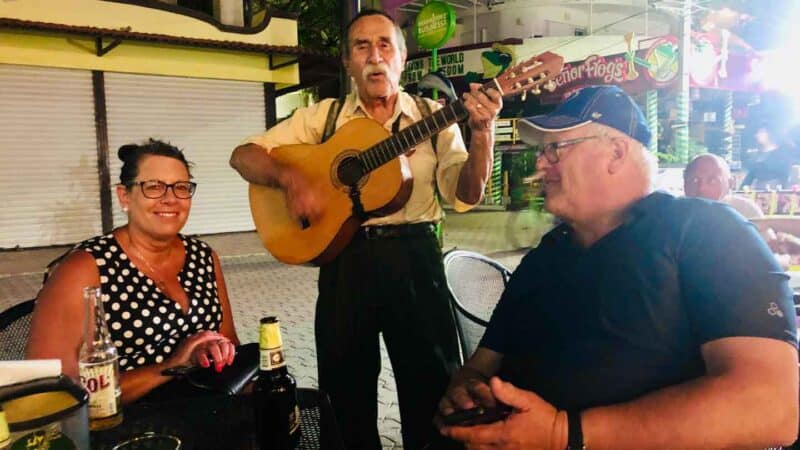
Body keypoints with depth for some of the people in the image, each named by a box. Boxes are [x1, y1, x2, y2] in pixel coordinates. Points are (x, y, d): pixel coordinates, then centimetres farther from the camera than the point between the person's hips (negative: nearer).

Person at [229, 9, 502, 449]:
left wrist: (482, 133, -20)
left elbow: (465, 195, -5)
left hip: (414, 256, 0)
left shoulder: (433, 118, 5)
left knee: (433, 383, 6)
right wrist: (290, 177, -17)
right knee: (346, 385, 12)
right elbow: (243, 155, 2)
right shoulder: (322, 116, 6)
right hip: (345, 257, 1)